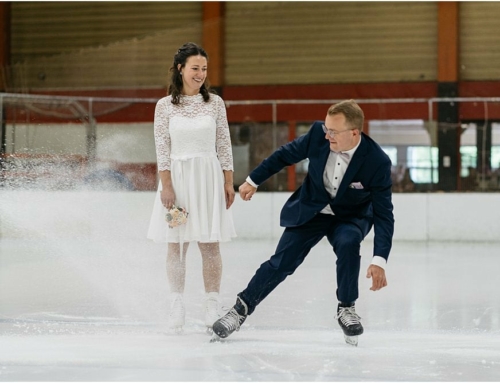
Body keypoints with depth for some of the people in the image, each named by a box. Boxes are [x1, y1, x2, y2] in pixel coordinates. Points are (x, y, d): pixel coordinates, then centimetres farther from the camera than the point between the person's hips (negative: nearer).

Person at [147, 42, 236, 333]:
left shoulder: (215, 103, 4)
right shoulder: (165, 106, 1)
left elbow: (224, 145, 6)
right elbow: (162, 150, 0)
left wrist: (229, 182, 2)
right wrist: (166, 186, -7)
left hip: (209, 177, 1)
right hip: (177, 177, -1)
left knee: (210, 244, 0)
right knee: (177, 244, 2)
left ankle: (213, 307, 5)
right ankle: (177, 307, 8)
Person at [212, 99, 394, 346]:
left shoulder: (377, 162, -29)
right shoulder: (318, 134, -23)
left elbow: (383, 214, -25)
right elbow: (286, 155, -4)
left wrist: (379, 260, -33)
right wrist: (253, 180, 4)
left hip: (351, 217, -2)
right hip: (310, 210, 2)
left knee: (348, 243, -32)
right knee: (281, 263, -3)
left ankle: (346, 308, -11)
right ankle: (242, 308, 15)